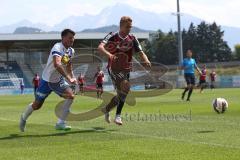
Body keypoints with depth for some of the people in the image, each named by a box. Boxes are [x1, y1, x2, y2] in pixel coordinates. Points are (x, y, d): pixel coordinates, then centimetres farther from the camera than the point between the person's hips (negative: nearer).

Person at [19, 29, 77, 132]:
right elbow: (57, 64, -45)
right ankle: (24, 117, 37)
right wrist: (68, 78, -47)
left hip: (58, 80, 6)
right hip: (47, 80, -6)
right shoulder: (57, 48, -27)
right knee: (37, 105, 6)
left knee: (70, 96, -17)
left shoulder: (71, 51, -1)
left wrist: (72, 78, 4)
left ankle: (60, 123, -11)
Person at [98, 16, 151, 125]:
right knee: (126, 86, -28)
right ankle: (118, 115, -17)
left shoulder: (132, 39, 5)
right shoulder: (112, 36, -7)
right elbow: (100, 47, -22)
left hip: (126, 69, 5)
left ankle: (106, 109, 35)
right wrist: (108, 54, -43)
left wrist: (146, 60, -18)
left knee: (121, 95, 6)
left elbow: (140, 53, 5)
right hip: (113, 68, -5)